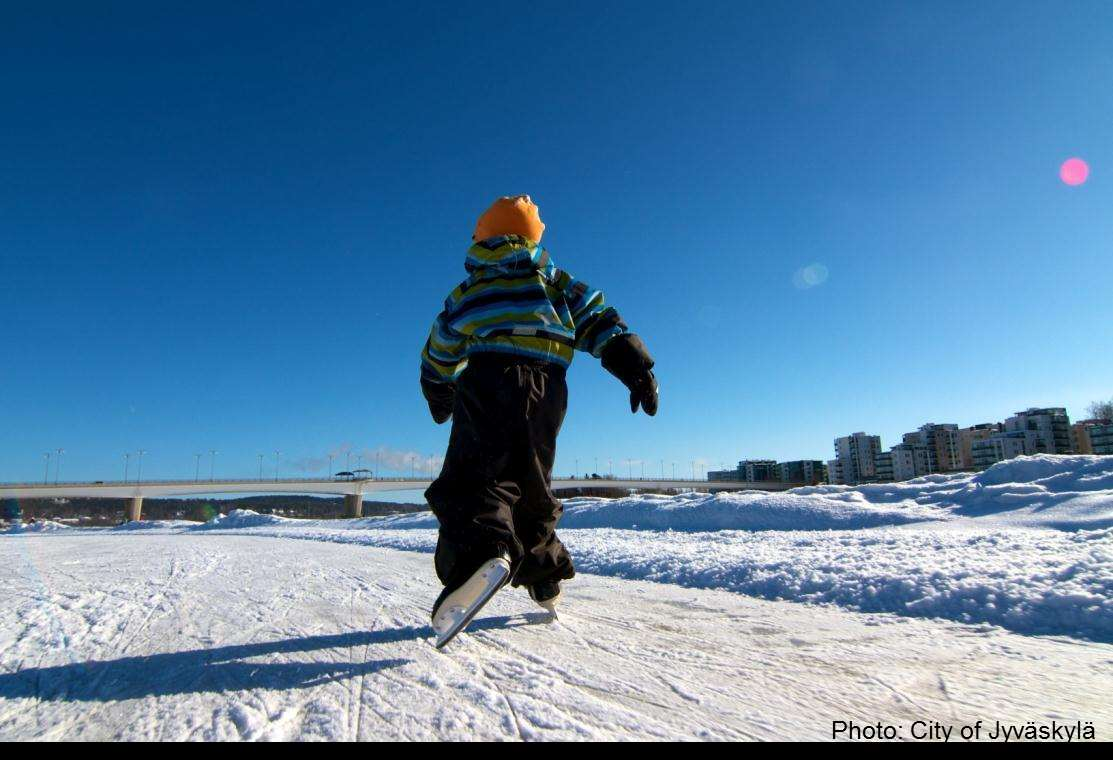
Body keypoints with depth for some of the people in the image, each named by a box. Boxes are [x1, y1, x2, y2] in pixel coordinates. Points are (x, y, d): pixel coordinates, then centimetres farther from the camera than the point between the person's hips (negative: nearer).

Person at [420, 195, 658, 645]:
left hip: (489, 381, -2)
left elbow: (438, 364, 28)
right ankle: (545, 578, 26)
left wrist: (440, 402, 44)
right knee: (531, 485, 17)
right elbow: (598, 321, 7)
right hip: (547, 392, 3)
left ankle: (481, 553, -43)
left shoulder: (466, 294, 19)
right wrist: (636, 368, 3)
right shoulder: (556, 282, 20)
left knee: (475, 476, -13)